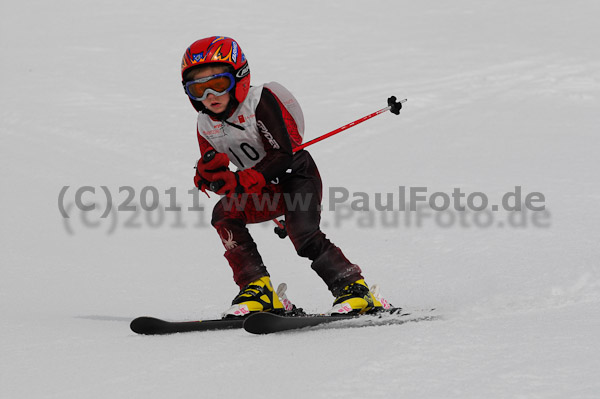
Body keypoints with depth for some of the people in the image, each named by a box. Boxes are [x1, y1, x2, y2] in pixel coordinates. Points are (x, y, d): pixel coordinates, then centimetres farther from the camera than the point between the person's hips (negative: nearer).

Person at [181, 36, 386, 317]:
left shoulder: (260, 102, -21)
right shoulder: (206, 126, -2)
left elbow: (283, 155, -25)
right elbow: (216, 182, 2)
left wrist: (242, 182, -32)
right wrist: (211, 173, -23)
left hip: (298, 175, -6)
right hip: (268, 190, 6)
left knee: (303, 236, -27)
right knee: (224, 214, -18)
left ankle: (354, 289, -14)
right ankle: (257, 289, -16)